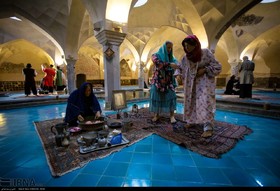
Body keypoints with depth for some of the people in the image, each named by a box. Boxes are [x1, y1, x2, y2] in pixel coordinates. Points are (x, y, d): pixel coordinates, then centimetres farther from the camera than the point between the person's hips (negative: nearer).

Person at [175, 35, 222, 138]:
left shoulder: (206, 52, -11)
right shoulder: (186, 57, 1)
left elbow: (217, 66, -7)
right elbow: (180, 68, 14)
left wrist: (204, 70, -18)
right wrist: (179, 75, -4)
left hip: (204, 82, -5)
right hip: (191, 83, 5)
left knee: (205, 102, -16)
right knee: (191, 102, 8)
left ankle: (208, 127, -13)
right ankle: (193, 121, 25)